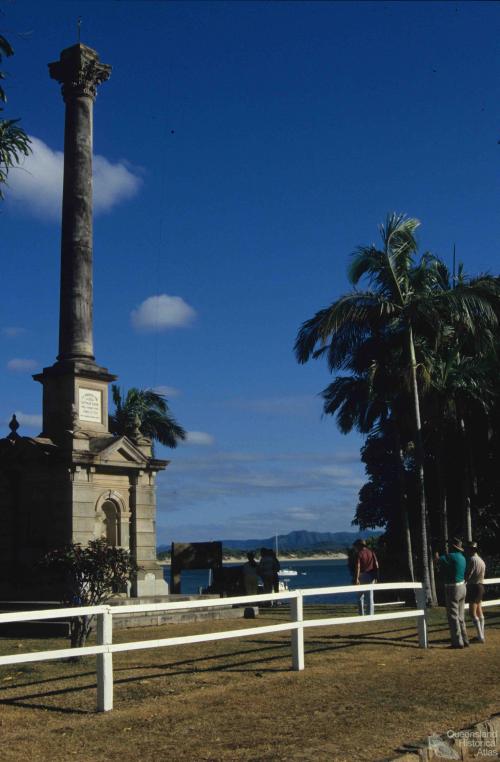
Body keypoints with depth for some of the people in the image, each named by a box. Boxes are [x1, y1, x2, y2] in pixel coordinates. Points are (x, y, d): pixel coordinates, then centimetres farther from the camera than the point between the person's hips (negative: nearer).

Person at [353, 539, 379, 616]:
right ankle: (371, 615, 7)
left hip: (362, 576, -4)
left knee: (361, 596, 7)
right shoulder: (371, 552, 7)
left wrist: (356, 578, -18)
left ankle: (361, 615, 4)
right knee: (370, 597, 8)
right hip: (371, 576, 4)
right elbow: (376, 564, 5)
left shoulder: (358, 554, -7)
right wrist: (376, 576, 8)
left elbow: (357, 567, -15)